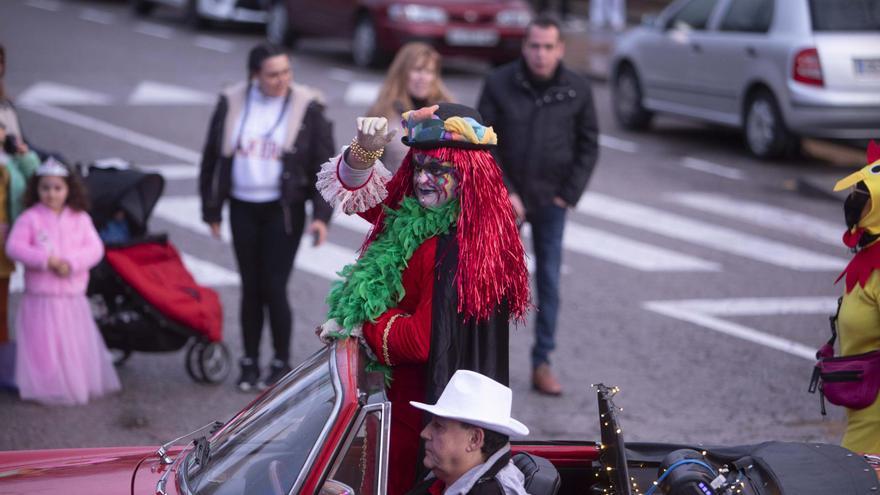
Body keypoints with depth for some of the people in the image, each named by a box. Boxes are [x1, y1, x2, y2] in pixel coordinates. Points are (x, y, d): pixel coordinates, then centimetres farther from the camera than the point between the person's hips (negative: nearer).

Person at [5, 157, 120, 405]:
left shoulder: (80, 218, 5)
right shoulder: (29, 218, -4)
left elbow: (94, 248, -3)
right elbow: (14, 247, -12)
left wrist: (71, 263, -20)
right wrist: (46, 260, -21)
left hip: (73, 298, 3)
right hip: (40, 298, -3)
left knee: (77, 347, 10)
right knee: (44, 348, -1)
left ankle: (79, 385, 23)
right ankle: (46, 389, 8)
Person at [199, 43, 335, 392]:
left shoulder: (307, 108, -6)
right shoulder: (231, 105, 1)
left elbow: (325, 166, -3)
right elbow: (212, 159, 10)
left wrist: (321, 215, -10)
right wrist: (211, 211, 10)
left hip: (283, 209, -3)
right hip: (243, 209, 3)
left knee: (273, 288, -6)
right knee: (250, 287, 8)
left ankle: (281, 363, 9)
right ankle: (250, 361, 20)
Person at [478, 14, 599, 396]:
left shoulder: (577, 90, -3)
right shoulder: (499, 84, -8)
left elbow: (588, 146, 5)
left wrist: (569, 194, -2)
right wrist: (504, 192, -12)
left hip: (551, 202, 2)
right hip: (505, 197, -1)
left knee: (550, 282, 4)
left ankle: (542, 362, 11)